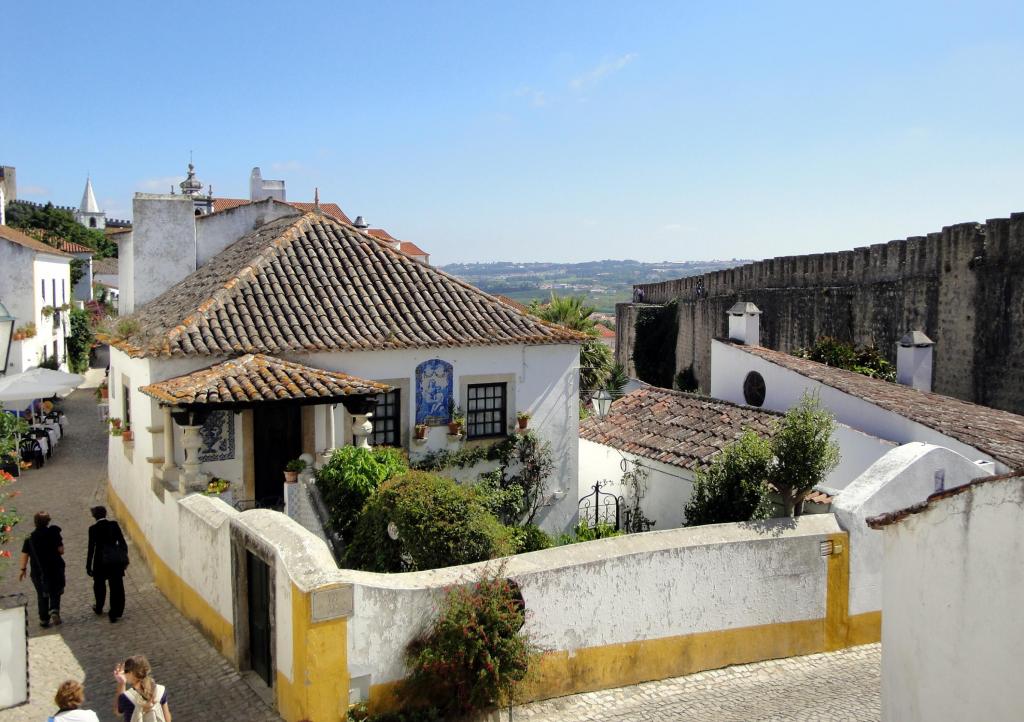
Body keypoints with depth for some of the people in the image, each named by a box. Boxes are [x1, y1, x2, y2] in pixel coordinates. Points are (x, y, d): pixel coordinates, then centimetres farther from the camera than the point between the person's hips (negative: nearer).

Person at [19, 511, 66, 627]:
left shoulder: (30, 538, -4)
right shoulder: (53, 533, -9)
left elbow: (24, 554, -4)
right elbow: (61, 550, -11)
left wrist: (23, 569, 6)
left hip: (38, 571, 1)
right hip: (55, 568, -1)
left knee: (42, 595, 15)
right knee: (55, 592, 17)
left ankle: (44, 619, 18)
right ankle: (54, 610, -6)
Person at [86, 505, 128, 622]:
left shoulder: (93, 529, -10)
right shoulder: (114, 525, -4)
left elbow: (91, 548, -9)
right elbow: (122, 542, -2)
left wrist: (88, 566, -2)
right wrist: (124, 559, 9)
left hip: (101, 561, -1)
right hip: (116, 561, 1)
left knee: (99, 585, 21)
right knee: (116, 586, 6)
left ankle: (99, 608, 39)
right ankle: (115, 613, 8)